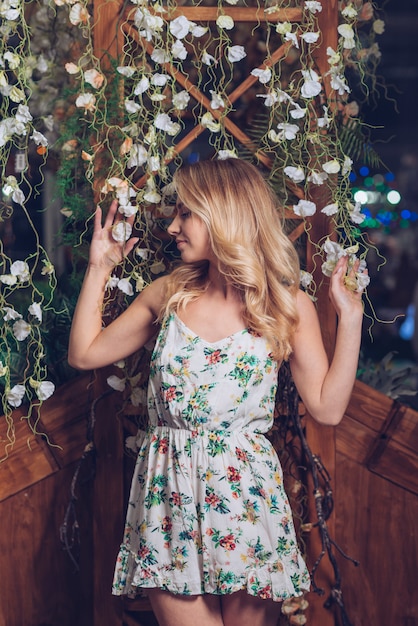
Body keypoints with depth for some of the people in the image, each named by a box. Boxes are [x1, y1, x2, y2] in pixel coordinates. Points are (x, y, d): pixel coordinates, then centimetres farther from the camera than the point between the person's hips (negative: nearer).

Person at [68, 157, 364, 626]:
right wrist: (99, 268, 11)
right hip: (168, 493, 2)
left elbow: (327, 408, -4)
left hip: (244, 492, -2)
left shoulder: (287, 306, -1)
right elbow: (85, 354, 12)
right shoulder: (168, 294, 6)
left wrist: (350, 317, -8)